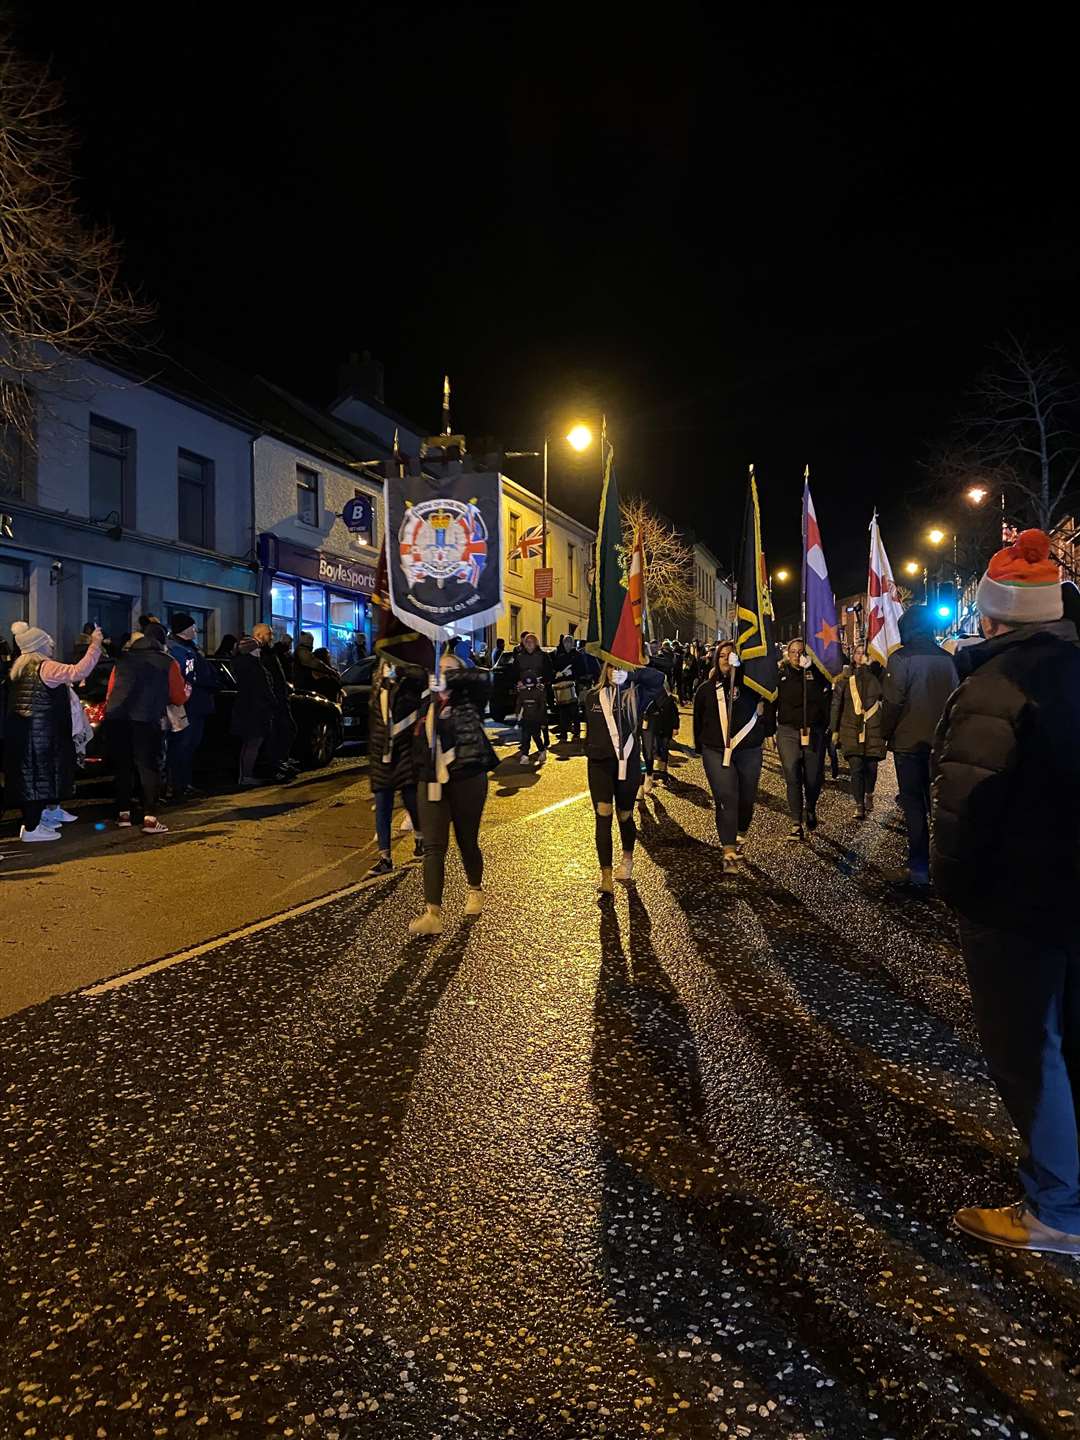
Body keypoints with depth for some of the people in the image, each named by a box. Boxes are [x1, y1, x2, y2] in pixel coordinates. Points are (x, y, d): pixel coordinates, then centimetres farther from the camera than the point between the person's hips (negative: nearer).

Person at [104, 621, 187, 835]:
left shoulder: (123, 658, 19)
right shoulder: (167, 662, 9)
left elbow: (110, 690, 23)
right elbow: (180, 697, 11)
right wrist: (187, 692, 32)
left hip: (115, 718, 4)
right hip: (146, 720, -4)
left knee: (122, 767, 15)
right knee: (149, 767, 0)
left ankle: (123, 814, 21)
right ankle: (150, 818, -7)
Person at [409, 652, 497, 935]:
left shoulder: (468, 700, -3)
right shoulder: (428, 704, 11)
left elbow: (481, 678, -23)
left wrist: (449, 677, -22)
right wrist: (419, 774, 14)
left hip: (466, 780, -3)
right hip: (431, 783, 3)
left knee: (467, 841, 10)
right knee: (433, 847, -6)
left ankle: (476, 890, 38)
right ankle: (432, 913, -10)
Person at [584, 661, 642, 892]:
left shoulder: (634, 696, -1)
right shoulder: (593, 696, 6)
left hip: (628, 763, -1)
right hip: (599, 764, 1)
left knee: (624, 816, 10)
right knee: (603, 816, -9)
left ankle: (627, 857, 40)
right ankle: (606, 877, -7)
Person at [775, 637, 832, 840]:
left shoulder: (816, 672, 5)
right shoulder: (780, 675, 7)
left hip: (814, 732, 0)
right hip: (788, 732, 0)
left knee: (814, 777, 6)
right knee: (792, 777, -6)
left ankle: (810, 809, 37)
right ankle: (796, 824, -1)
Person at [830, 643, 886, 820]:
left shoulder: (876, 676, 5)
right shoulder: (845, 679, 7)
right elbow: (836, 705, 9)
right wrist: (834, 730, 6)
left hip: (874, 729, 0)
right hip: (851, 729, 0)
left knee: (871, 766, 6)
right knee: (856, 768, -6)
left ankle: (869, 794, 33)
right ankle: (859, 805, 0)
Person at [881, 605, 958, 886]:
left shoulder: (901, 658, -12)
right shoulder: (946, 659, 4)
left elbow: (892, 701, -15)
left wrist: (887, 733, -1)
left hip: (909, 742, -5)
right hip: (940, 742, 5)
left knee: (913, 804, 1)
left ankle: (919, 870, 1)